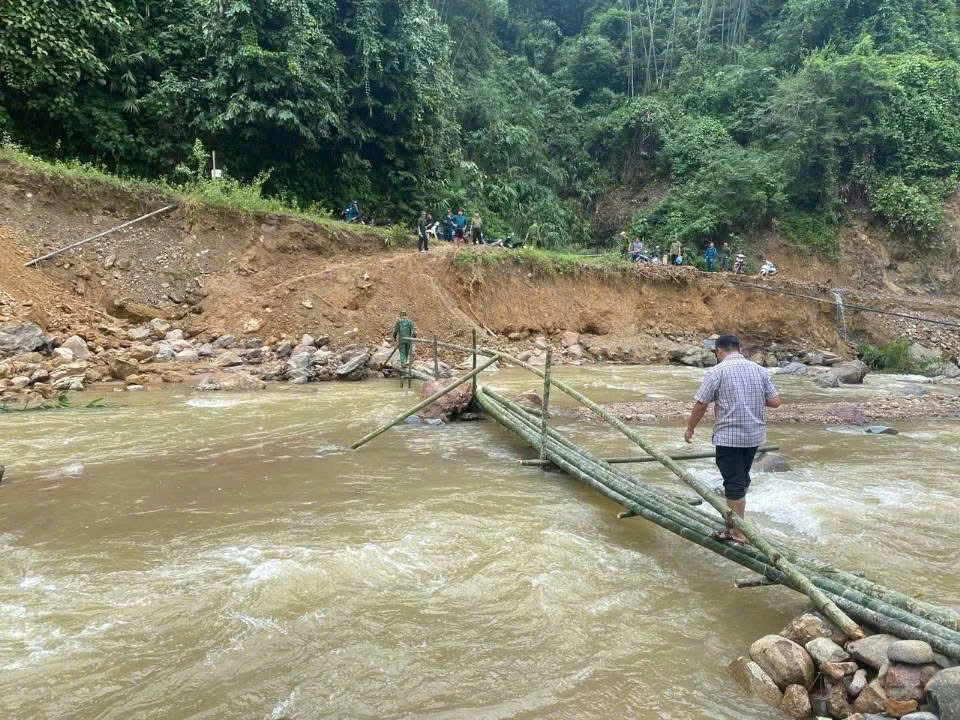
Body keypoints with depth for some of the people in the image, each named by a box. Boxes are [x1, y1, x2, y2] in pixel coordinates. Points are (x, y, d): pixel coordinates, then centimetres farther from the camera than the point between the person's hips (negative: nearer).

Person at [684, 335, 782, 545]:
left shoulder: (717, 371, -11)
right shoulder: (759, 370, 5)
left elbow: (700, 405, -11)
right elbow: (775, 401, 4)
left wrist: (690, 428, 3)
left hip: (728, 437, -6)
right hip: (755, 435, 6)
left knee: (734, 484, 0)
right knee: (742, 478, 21)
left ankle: (737, 534, 7)